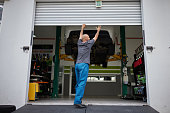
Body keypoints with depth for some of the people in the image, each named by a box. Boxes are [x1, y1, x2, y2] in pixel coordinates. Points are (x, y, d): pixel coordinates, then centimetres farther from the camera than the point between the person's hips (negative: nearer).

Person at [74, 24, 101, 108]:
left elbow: (80, 36, 37)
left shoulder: (79, 43, 16)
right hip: (84, 65, -7)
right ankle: (77, 101, -18)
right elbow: (95, 38, 21)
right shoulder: (88, 44, 4)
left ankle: (77, 100, 8)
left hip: (77, 64, 7)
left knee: (78, 83, 8)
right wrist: (98, 30, 38)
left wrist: (82, 28, 51)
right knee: (82, 83, -12)